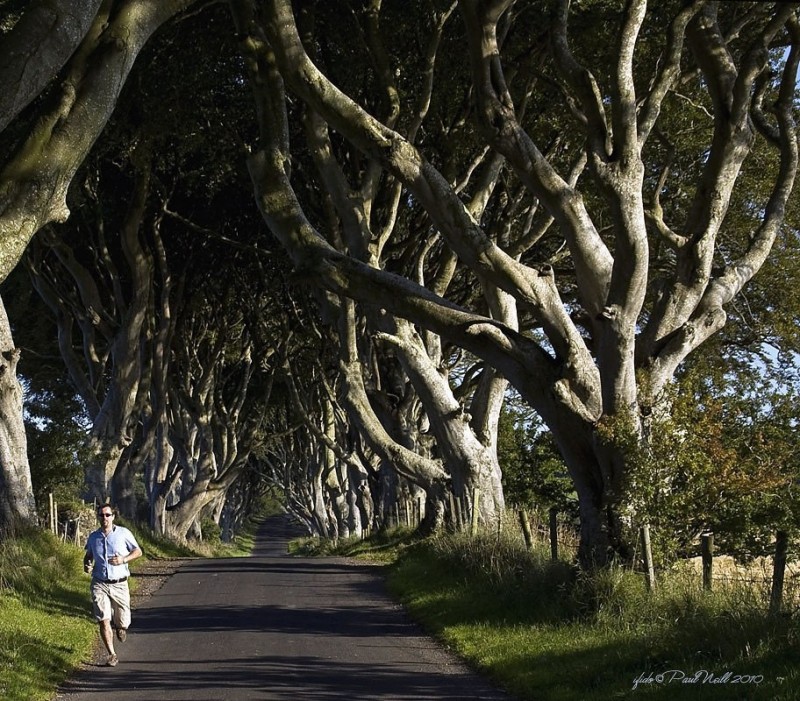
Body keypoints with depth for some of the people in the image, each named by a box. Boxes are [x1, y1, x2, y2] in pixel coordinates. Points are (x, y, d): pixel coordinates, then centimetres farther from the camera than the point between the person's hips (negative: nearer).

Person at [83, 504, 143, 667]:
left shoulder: (123, 533, -3)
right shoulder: (93, 537, 5)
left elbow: (138, 551, 3)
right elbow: (88, 554, 21)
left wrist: (124, 559, -14)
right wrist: (86, 565, -1)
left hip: (119, 584, -1)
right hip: (100, 584, 1)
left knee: (122, 622, 4)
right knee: (103, 621, -11)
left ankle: (121, 626, 43)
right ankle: (112, 655, 1)